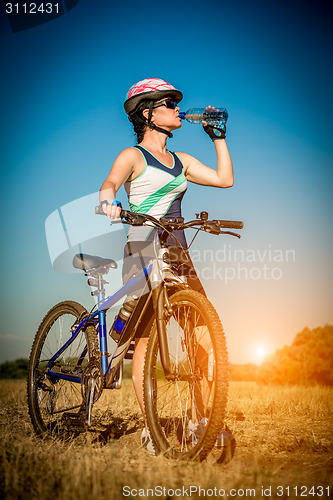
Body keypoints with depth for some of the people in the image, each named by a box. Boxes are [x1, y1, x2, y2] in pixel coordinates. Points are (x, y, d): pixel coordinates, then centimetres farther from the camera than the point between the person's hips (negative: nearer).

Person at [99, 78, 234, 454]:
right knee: (147, 335, -9)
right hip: (142, 252, -6)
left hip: (177, 253, 6)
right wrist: (108, 201, -40)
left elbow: (225, 179, 18)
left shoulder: (181, 162, 20)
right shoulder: (133, 156, 1)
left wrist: (218, 136, 20)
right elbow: (109, 184, -18)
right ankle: (150, 428, 0)